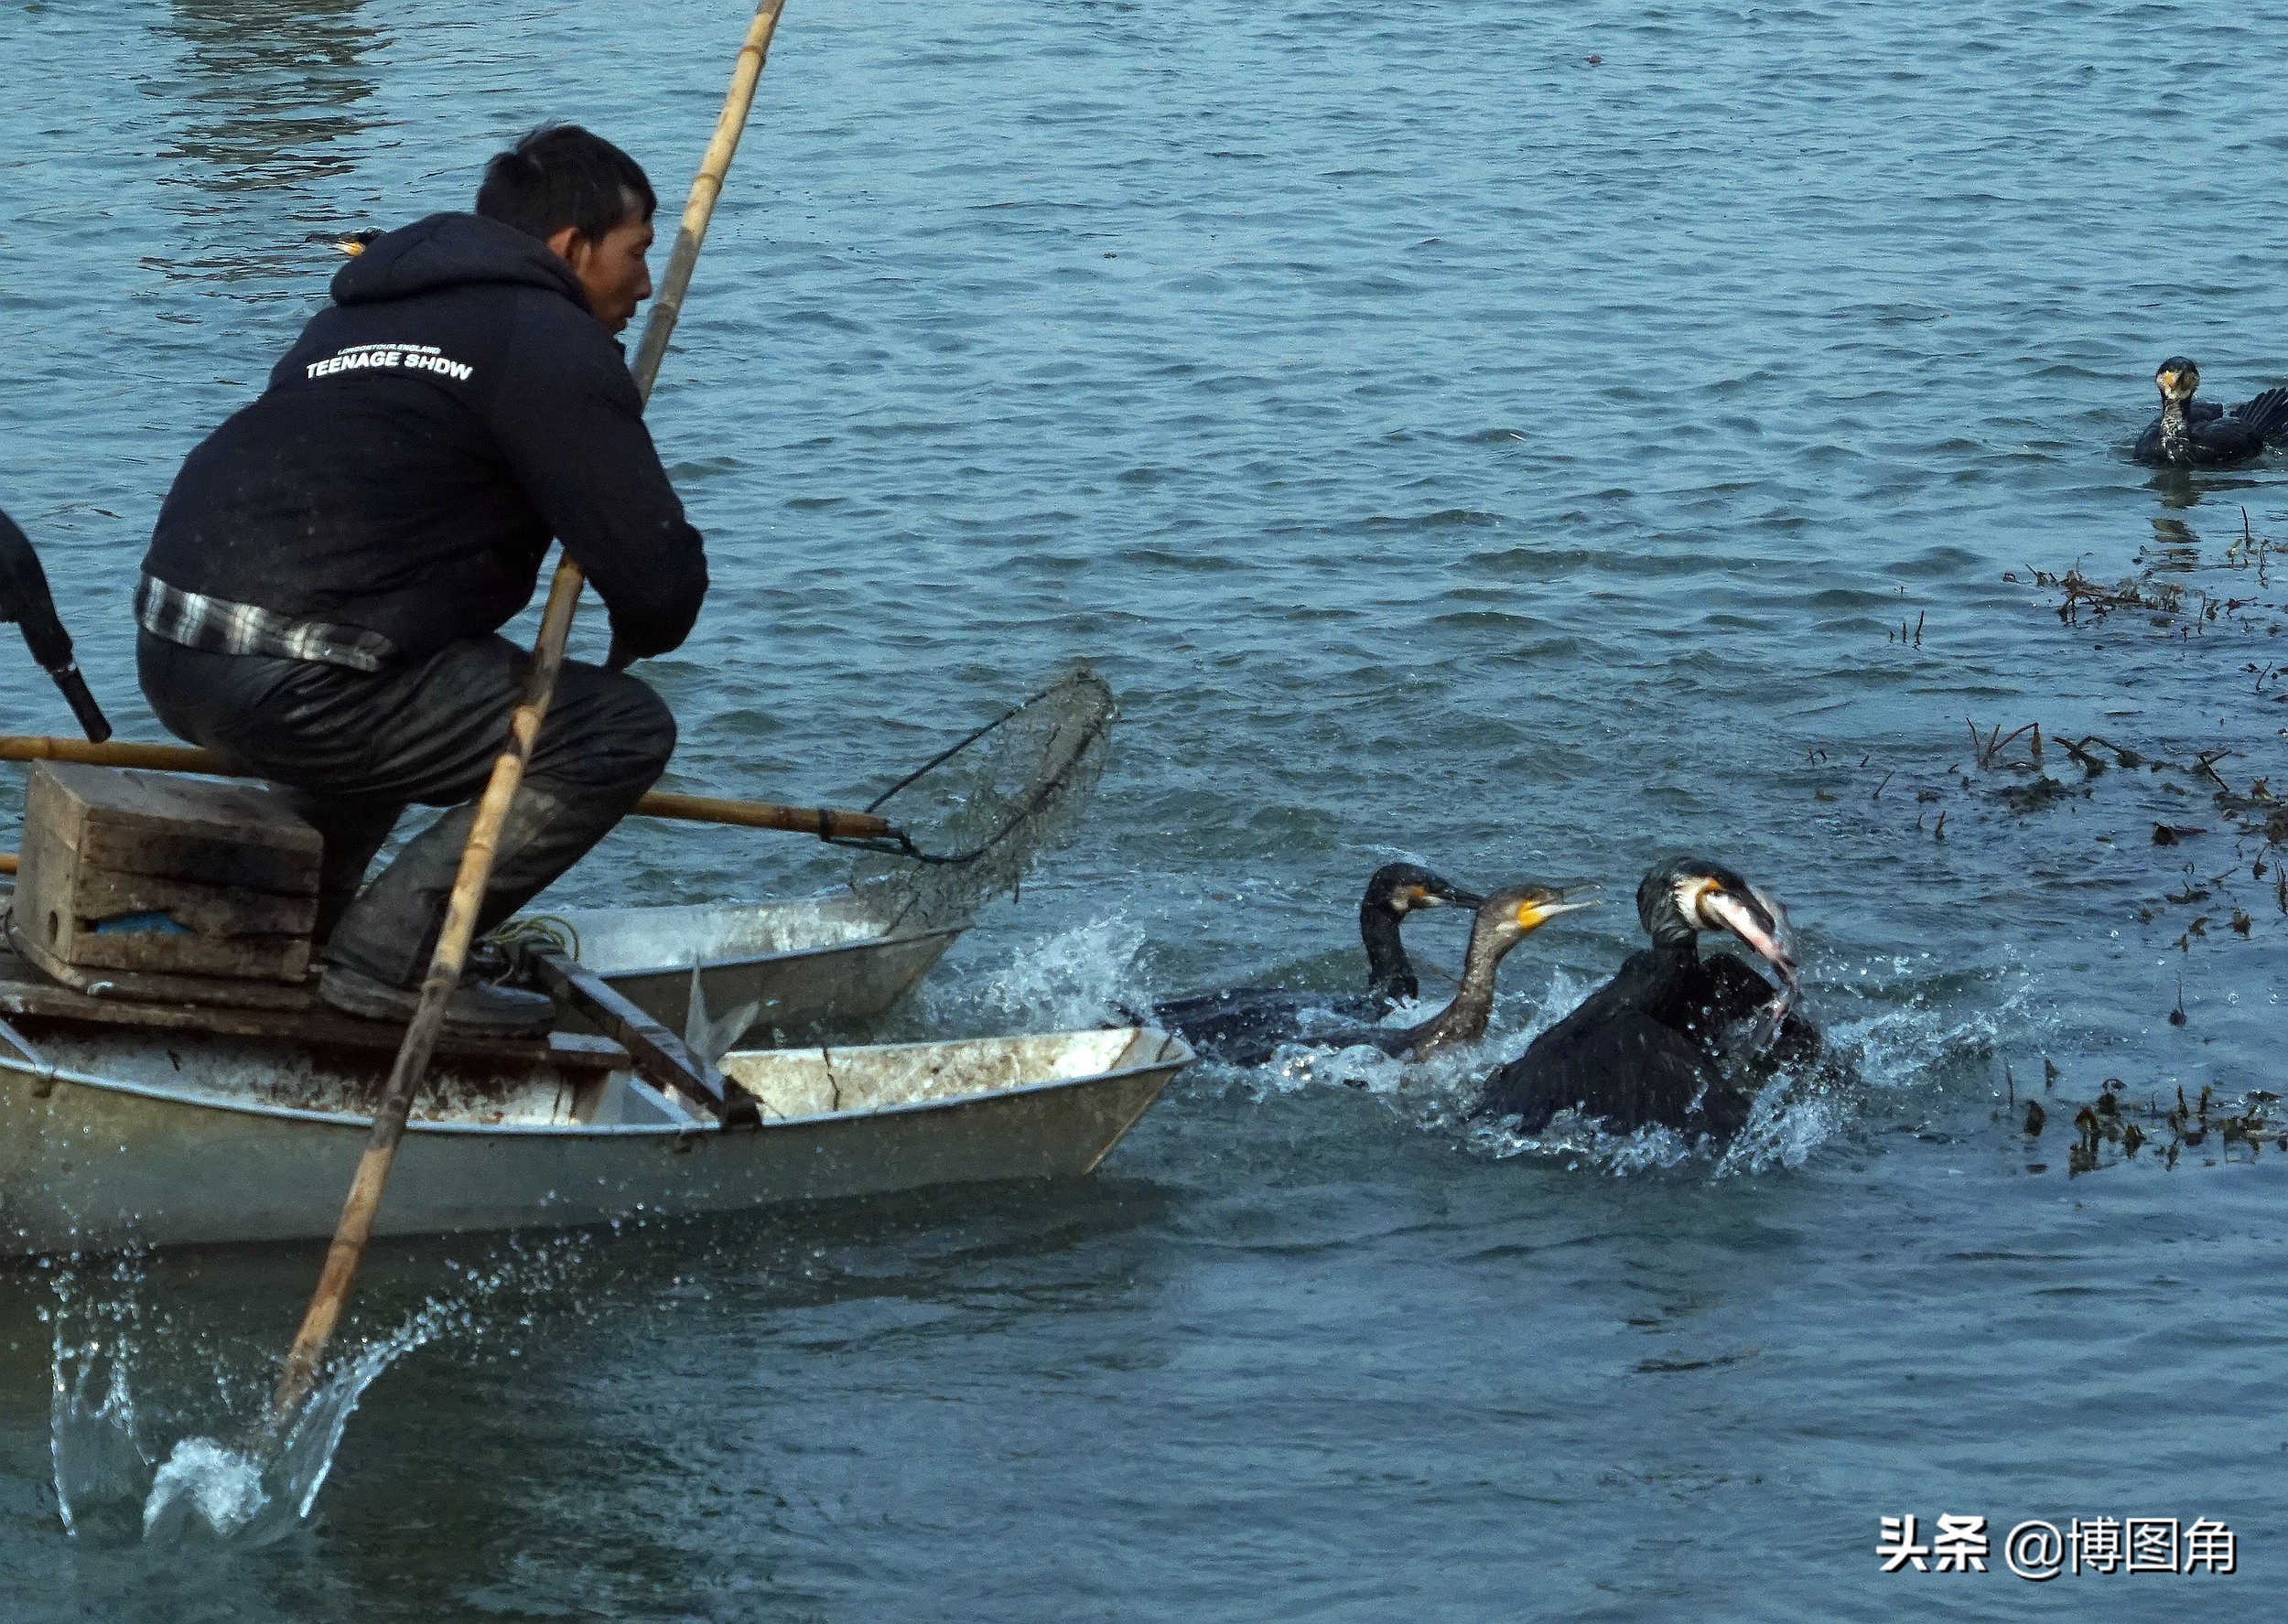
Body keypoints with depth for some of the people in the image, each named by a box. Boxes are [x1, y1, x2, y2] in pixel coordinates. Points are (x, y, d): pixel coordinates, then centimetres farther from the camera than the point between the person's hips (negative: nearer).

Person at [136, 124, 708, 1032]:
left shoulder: (367, 311, 26)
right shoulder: (550, 341, -2)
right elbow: (658, 575, -8)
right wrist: (639, 634, 17)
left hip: (170, 656, 9)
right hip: (291, 685, -9)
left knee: (401, 691, 38)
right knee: (624, 730, -3)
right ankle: (388, 958, -5)